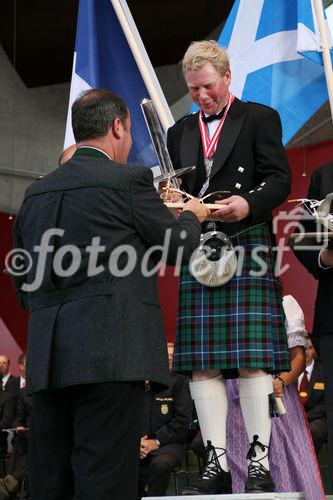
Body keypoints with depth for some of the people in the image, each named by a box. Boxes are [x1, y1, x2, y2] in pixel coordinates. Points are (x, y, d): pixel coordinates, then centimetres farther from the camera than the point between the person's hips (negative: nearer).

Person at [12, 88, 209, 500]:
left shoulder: (35, 193, 15)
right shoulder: (129, 180, -3)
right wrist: (193, 215, 28)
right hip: (110, 353, -6)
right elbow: (179, 245, 8)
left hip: (45, 358, 6)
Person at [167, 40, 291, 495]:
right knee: (202, 363, -2)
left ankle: (259, 463, -8)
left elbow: (280, 179, 0)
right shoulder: (180, 132, 22)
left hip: (247, 245, -4)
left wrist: (249, 203, -19)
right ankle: (216, 465, 0)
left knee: (252, 357, -10)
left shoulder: (259, 117, 9)